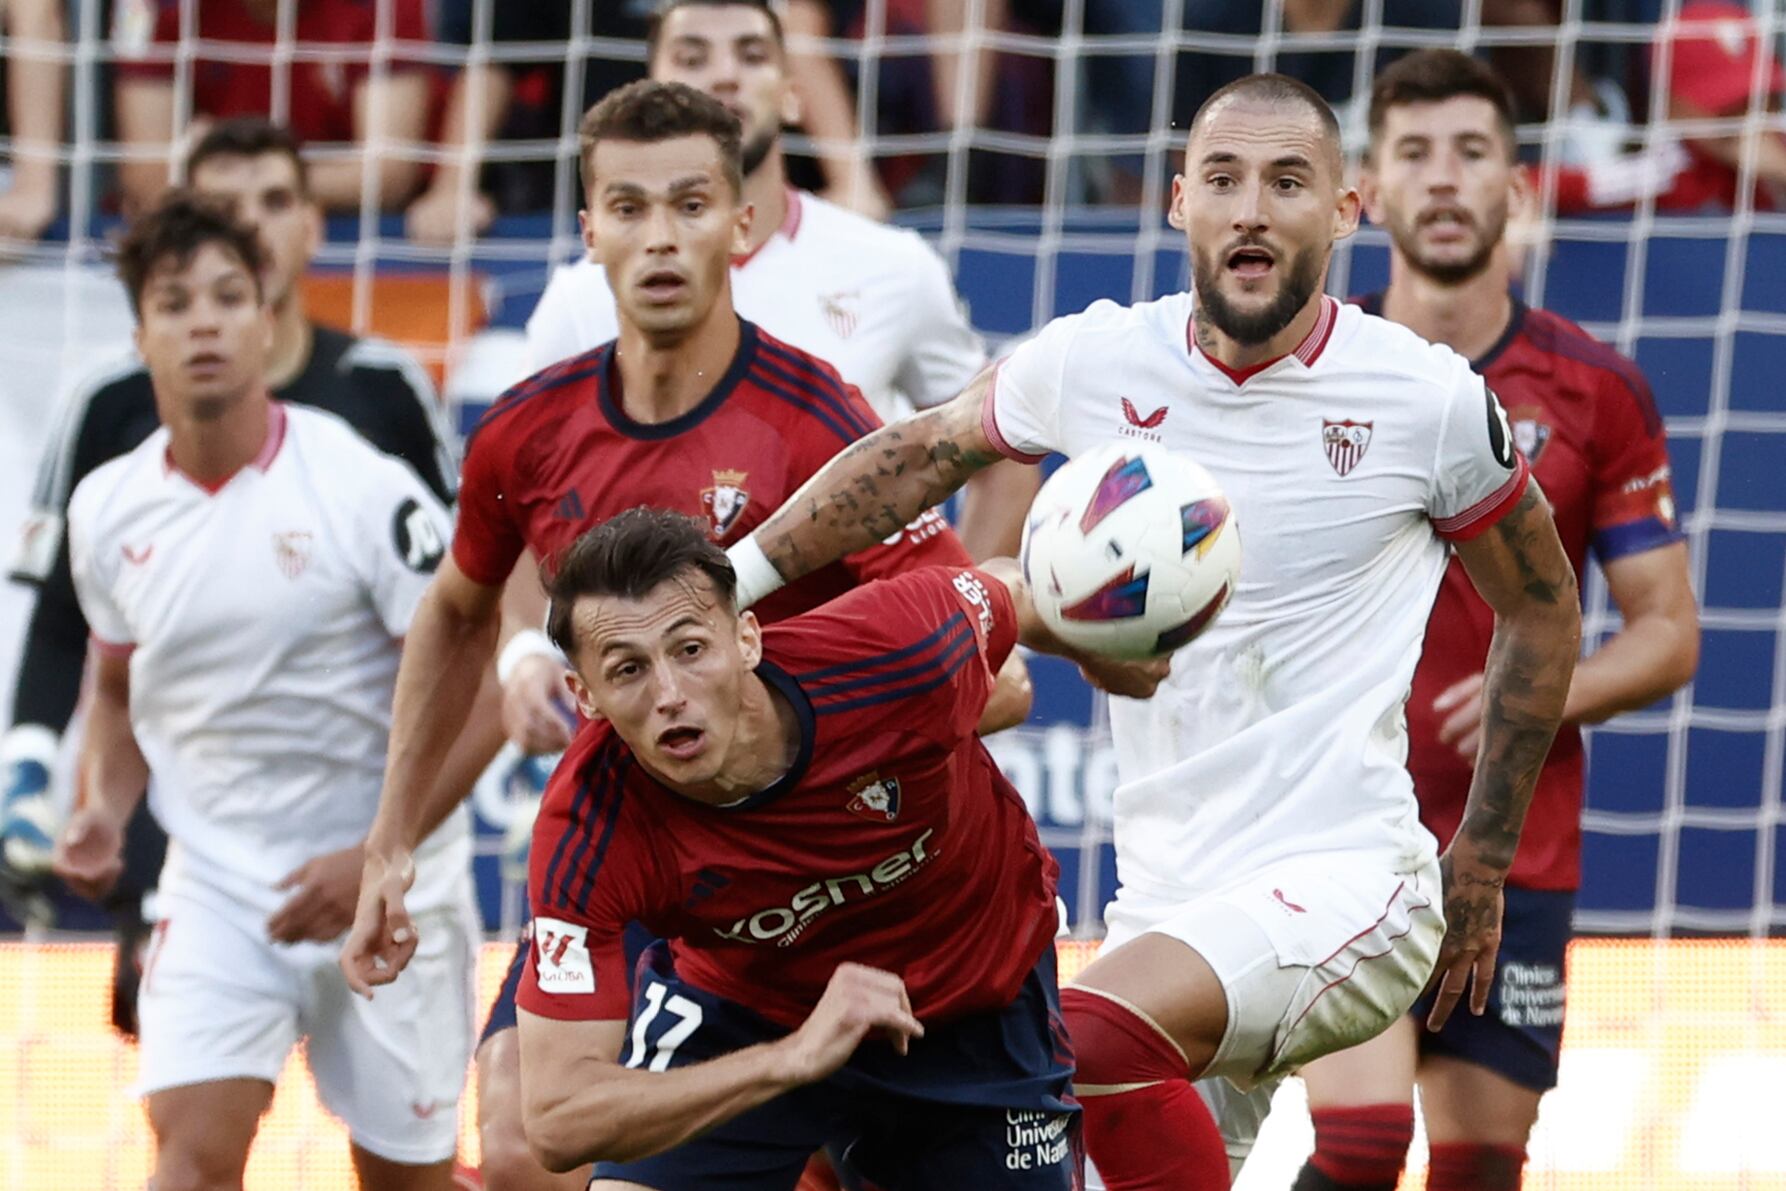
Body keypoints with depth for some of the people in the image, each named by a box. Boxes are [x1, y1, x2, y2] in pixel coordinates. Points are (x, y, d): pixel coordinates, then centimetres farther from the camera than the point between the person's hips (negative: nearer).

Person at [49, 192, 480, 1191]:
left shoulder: (368, 489, -13)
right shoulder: (109, 510, 2)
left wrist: (376, 859, -19)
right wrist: (105, 812, 0)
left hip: (390, 887, -2)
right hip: (216, 884, 2)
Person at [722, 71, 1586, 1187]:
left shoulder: (1432, 402, -6)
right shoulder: (1096, 364, 2)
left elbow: (1544, 610, 10)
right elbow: (919, 455, 21)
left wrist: (1484, 862, 12)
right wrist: (736, 578, 14)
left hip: (1347, 885, -6)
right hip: (1165, 902, 6)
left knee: (1089, 1041, -32)